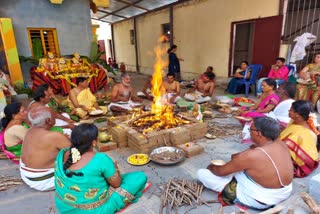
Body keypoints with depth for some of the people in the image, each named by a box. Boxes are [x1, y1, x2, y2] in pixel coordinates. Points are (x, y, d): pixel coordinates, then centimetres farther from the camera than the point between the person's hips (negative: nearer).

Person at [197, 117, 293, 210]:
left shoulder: (251, 155, -32)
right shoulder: (282, 145, -11)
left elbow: (221, 171, -18)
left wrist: (211, 167, 4)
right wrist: (239, 157, 4)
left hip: (257, 201, -7)